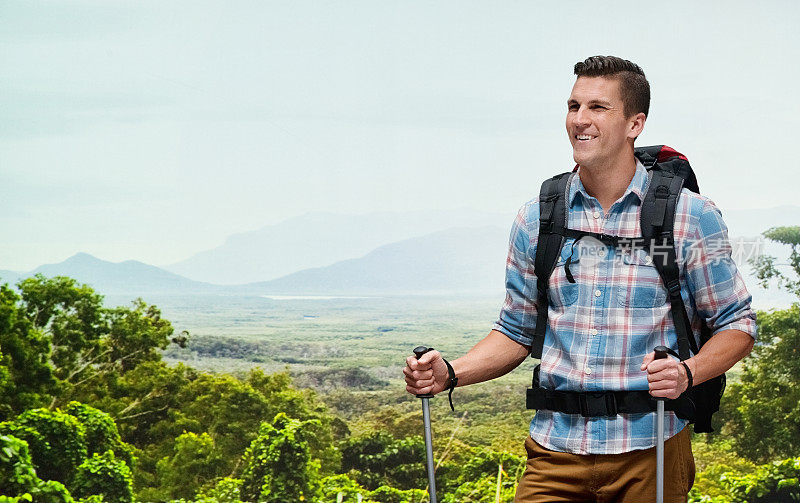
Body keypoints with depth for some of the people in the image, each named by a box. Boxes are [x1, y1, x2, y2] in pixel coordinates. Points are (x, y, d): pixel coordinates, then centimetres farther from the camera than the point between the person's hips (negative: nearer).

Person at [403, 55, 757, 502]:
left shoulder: (691, 217, -3)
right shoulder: (537, 219, 6)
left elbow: (737, 325, 0)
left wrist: (686, 372, -19)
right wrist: (450, 373, -3)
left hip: (649, 449, -2)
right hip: (555, 451, 2)